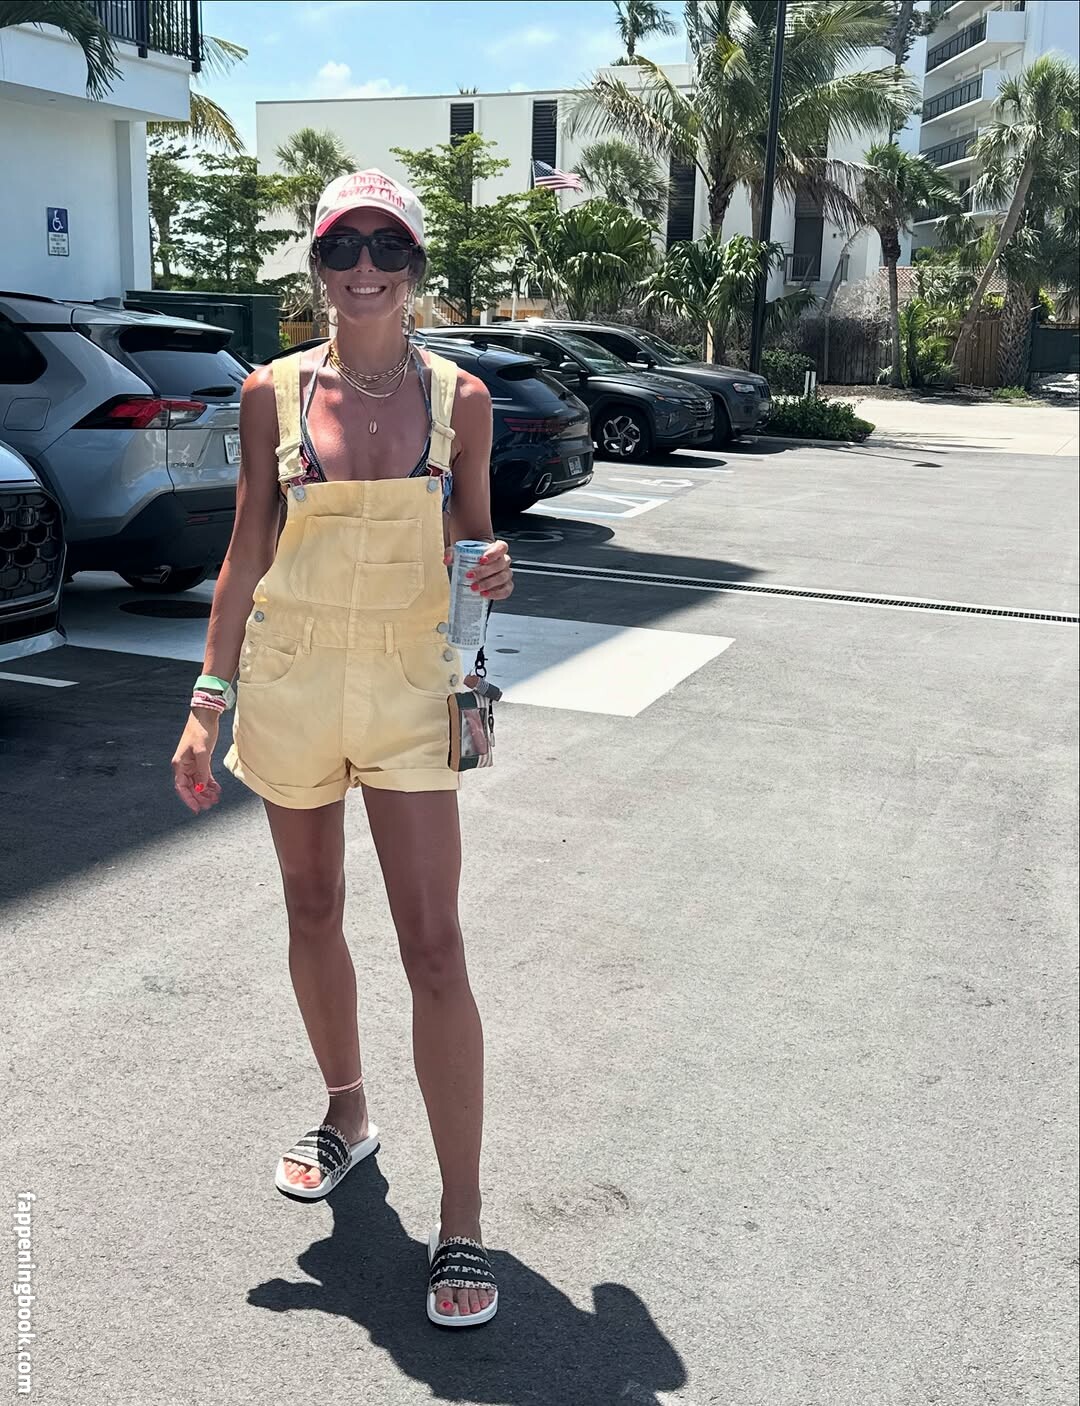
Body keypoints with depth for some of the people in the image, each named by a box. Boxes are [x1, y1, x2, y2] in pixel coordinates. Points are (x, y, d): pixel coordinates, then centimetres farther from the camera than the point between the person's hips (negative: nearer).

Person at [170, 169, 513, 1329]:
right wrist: (209, 699, 1)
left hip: (409, 687, -1)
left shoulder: (458, 397, 0)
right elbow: (246, 554, 5)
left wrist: (491, 571, -14)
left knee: (433, 948, -5)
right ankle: (346, 1115, 41)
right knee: (312, 913, 16)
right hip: (290, 678, 2)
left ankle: (461, 1222, 5)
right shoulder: (273, 394, 1)